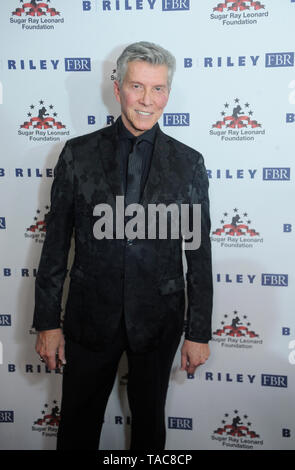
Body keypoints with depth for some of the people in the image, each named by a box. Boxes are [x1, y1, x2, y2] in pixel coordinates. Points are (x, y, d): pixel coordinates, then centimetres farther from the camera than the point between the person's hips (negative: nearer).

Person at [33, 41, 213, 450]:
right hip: (90, 318, 0)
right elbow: (56, 243, -2)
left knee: (149, 421, 20)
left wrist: (199, 332, -1)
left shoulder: (188, 163, -4)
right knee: (78, 425, 16)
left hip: (158, 321, 0)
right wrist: (48, 322, -2)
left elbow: (199, 254, -2)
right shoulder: (78, 153, -4)